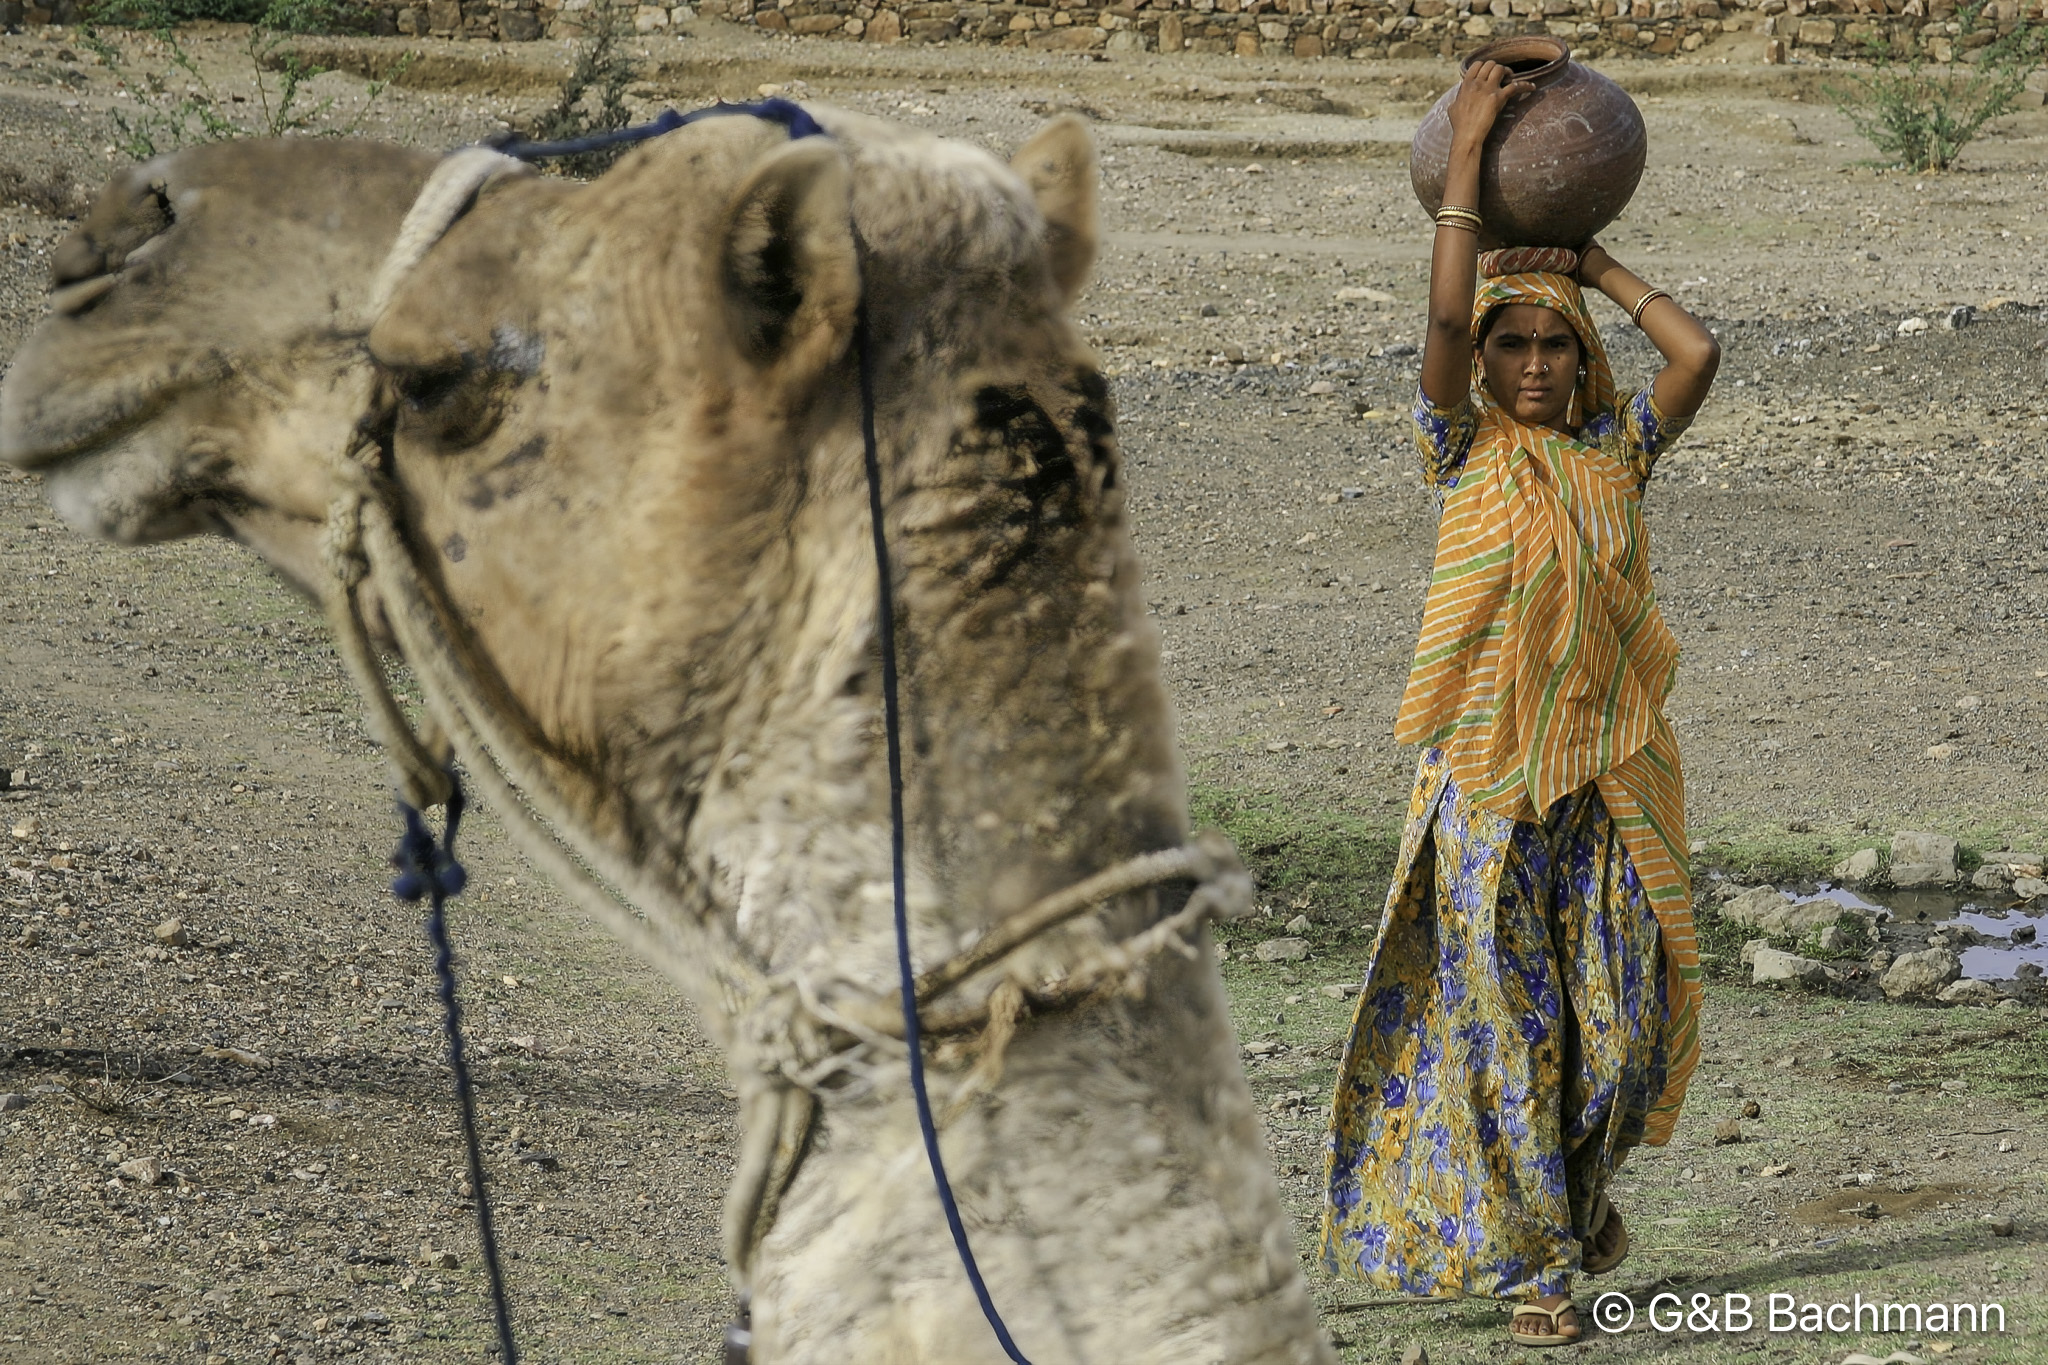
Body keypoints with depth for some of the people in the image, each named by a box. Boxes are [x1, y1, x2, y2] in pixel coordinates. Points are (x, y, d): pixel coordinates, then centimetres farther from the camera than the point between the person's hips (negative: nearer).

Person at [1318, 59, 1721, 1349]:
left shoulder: (1616, 455, 6)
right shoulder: (1466, 453, 0)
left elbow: (1698, 354, -8)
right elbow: (1445, 320, -15)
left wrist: (1597, 267, 3)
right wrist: (1465, 155, -14)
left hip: (1610, 775, 2)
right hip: (1488, 778, -2)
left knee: (1624, 1004, 5)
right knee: (1501, 1012, 1)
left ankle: (1586, 1175, 35)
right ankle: (1535, 1257, 11)